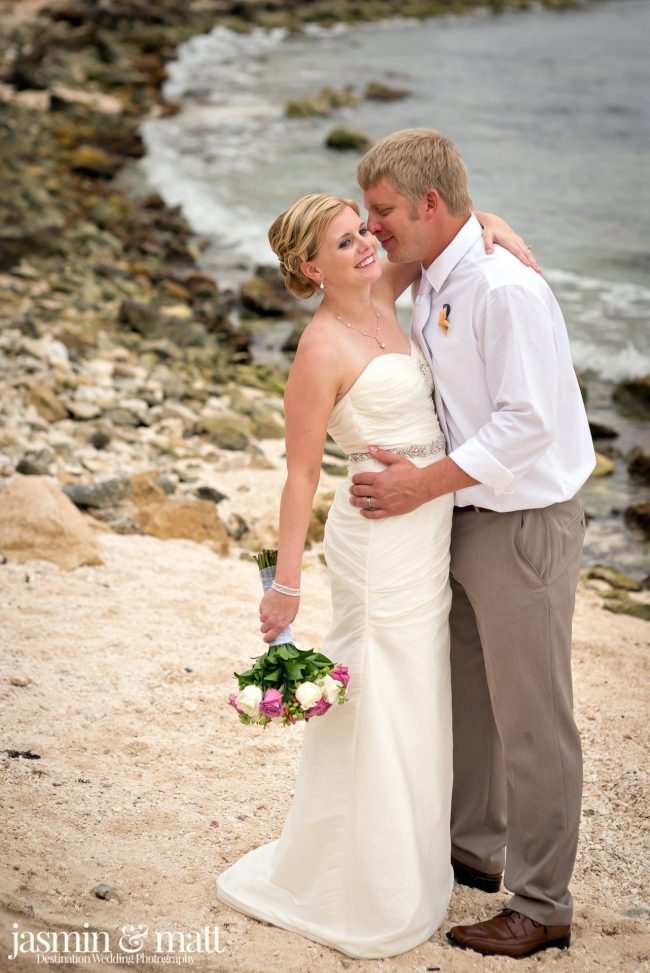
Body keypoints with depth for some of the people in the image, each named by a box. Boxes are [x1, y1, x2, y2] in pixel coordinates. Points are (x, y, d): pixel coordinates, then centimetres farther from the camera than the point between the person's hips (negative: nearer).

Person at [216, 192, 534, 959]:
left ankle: (400, 860, 38)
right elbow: (301, 473, -15)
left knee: (412, 703, 20)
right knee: (381, 709, 2)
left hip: (426, 530, 9)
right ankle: (368, 897, 18)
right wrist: (285, 583, -14)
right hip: (384, 540, -9)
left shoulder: (379, 296, 4)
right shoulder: (321, 349, -17)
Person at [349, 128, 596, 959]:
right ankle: (474, 846, 40)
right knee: (466, 696, 21)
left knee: (531, 718, 2)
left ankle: (540, 905, 16)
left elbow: (527, 421, -26)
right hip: (467, 517, 9)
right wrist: (405, 471, 5)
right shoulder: (430, 284, 7)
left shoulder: (504, 288, -23)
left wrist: (423, 485, -23)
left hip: (524, 525, -9)